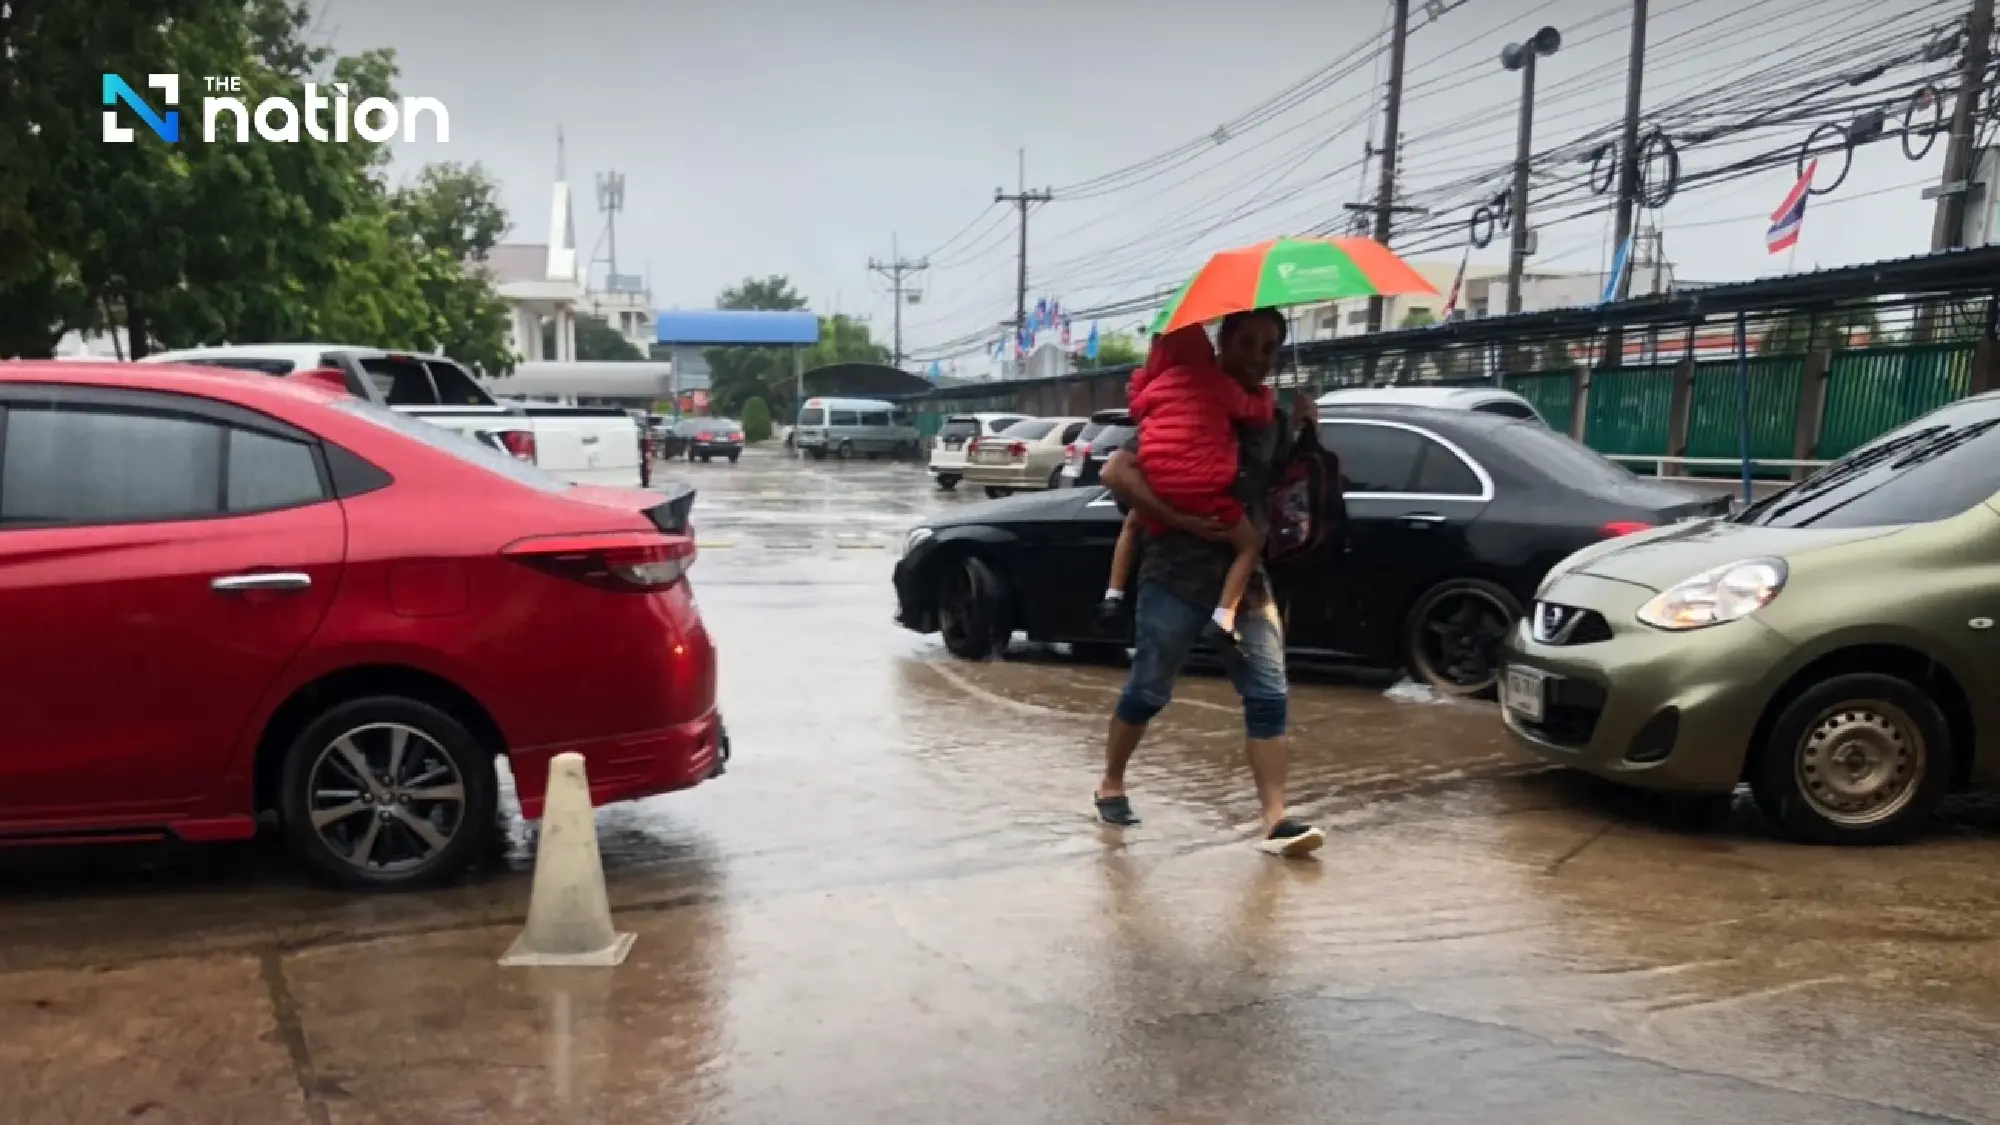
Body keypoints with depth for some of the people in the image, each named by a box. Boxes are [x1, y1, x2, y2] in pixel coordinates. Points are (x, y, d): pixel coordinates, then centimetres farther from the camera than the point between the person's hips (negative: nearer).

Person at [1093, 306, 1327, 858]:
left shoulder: (1274, 420, 10)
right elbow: (1116, 472, -14)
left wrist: (1308, 433, 2)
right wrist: (1182, 521, -21)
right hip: (1176, 575, -4)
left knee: (1269, 696, -6)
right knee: (1147, 692, 6)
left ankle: (1275, 821, -7)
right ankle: (1111, 785, 28)